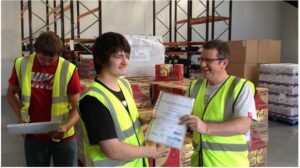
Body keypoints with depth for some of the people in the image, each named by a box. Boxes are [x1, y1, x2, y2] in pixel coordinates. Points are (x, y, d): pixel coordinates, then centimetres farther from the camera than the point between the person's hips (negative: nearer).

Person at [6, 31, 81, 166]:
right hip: (34, 137, 2)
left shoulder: (69, 70, -15)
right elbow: (11, 93, 10)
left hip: (63, 137, -2)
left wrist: (66, 127, -27)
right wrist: (20, 116, -5)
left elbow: (77, 107, -10)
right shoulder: (21, 65, -6)